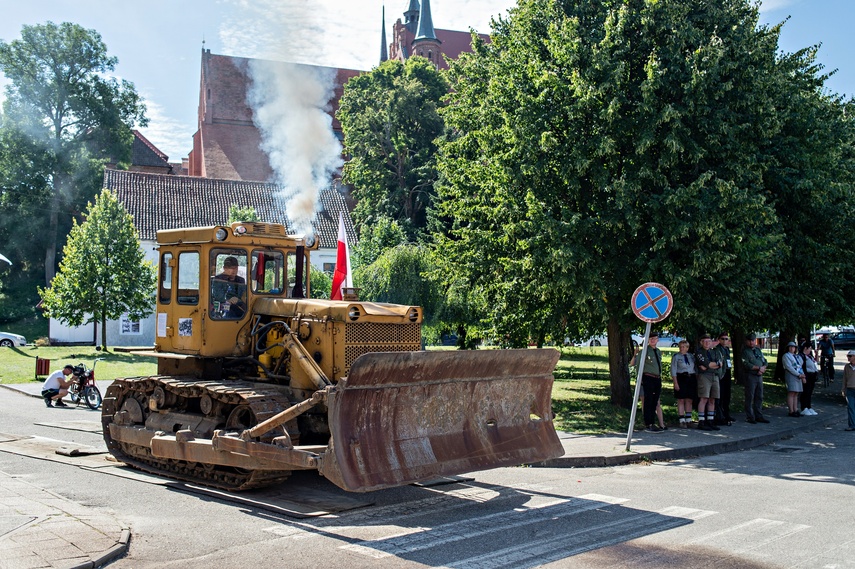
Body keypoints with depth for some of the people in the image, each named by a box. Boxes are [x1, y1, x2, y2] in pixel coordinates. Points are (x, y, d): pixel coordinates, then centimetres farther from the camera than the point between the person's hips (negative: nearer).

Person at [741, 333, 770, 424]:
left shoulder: (758, 350, 17)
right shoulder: (745, 351, -4)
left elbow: (765, 362, 16)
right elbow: (746, 365, -15)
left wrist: (763, 368, -6)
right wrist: (759, 368, -12)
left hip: (759, 376, 7)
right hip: (750, 376, -7)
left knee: (759, 397, 9)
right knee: (750, 397, -4)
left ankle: (758, 416, 15)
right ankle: (750, 417, 1)